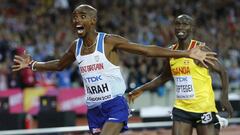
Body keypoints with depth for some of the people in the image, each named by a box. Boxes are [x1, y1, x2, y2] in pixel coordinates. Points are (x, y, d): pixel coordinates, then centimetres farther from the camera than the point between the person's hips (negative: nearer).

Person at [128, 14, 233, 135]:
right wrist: (142, 89, 18)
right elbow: (163, 78, 23)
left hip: (203, 107, -5)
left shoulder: (200, 49, -10)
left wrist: (224, 96, -19)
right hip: (181, 108, 5)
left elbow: (222, 71, -7)